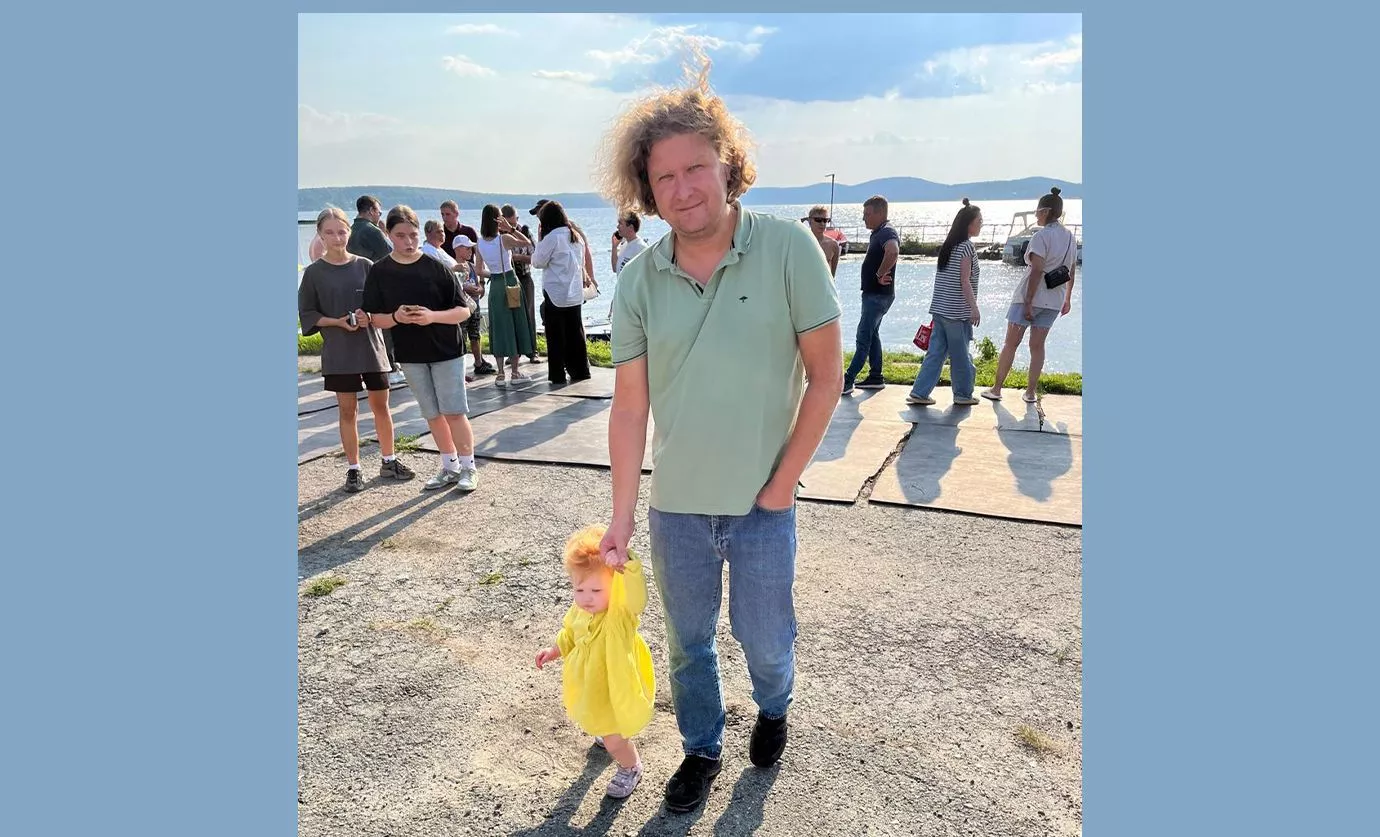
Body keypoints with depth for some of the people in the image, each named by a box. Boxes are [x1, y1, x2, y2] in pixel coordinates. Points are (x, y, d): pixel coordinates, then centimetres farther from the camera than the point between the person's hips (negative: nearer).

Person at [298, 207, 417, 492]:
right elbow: (307, 314, 0)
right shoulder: (314, 272, -2)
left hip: (371, 346, 1)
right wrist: (338, 322, -15)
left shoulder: (365, 266, 1)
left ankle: (389, 461, 22)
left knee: (381, 406, 8)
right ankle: (353, 469, 15)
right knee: (348, 410, 5)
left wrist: (369, 316, -15)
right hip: (339, 352, -1)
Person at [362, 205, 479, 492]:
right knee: (433, 414, 12)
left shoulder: (437, 267, -9)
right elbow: (374, 317, 1)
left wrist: (433, 316, -25)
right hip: (410, 355, 3)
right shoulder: (379, 272, -2)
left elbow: (463, 311, -8)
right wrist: (396, 318, -20)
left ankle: (468, 468, 12)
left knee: (454, 412, -2)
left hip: (447, 351, -3)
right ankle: (450, 467, 25)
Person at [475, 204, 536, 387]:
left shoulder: (479, 244, -1)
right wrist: (511, 229, -5)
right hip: (511, 283, -4)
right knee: (515, 326, 6)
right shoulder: (505, 239, -13)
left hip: (494, 285, 4)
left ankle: (500, 374, 7)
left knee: (499, 327, 9)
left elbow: (480, 270, 6)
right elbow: (528, 243, -2)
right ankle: (515, 373, 9)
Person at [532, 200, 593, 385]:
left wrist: (540, 239, -1)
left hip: (555, 295, -6)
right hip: (575, 295, 6)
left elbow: (537, 261, -7)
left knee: (556, 337, 2)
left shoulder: (552, 238, -13)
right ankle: (580, 371, 17)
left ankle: (557, 375, 6)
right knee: (575, 334, 13)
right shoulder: (576, 236, 8)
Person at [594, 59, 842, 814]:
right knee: (688, 642, 19)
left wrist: (783, 481, -9)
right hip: (675, 505, 2)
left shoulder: (788, 250, -13)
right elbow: (630, 404, -4)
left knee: (764, 638, 17)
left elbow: (826, 375, -10)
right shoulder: (638, 280, -6)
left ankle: (773, 710, 52)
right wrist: (621, 515, -6)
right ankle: (702, 747, 46)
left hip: (762, 505, -2)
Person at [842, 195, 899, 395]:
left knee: (864, 336, -9)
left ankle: (847, 380, -7)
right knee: (871, 334, 15)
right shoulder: (877, 233, 15)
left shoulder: (887, 232, -18)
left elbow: (893, 252, -40)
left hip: (879, 295, -11)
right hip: (872, 293, 11)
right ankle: (875, 377, 22)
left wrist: (881, 274, -29)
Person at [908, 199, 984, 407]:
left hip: (940, 308, 8)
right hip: (958, 311, -8)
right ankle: (963, 394, 16)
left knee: (935, 352, 7)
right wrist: (974, 307, -18)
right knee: (959, 354, 4)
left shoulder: (948, 245, 15)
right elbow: (964, 281, -16)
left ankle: (919, 392, 3)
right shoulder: (966, 246, -10)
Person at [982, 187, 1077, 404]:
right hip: (1054, 300, 6)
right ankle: (1031, 392, 11)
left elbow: (1037, 270, -20)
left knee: (1010, 344, 3)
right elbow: (1072, 271, 16)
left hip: (1031, 296, -6)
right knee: (1037, 346, 11)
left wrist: (1028, 302, -19)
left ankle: (996, 389, 8)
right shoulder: (1071, 238, 10)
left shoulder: (1041, 236, -14)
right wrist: (1067, 298, 26)